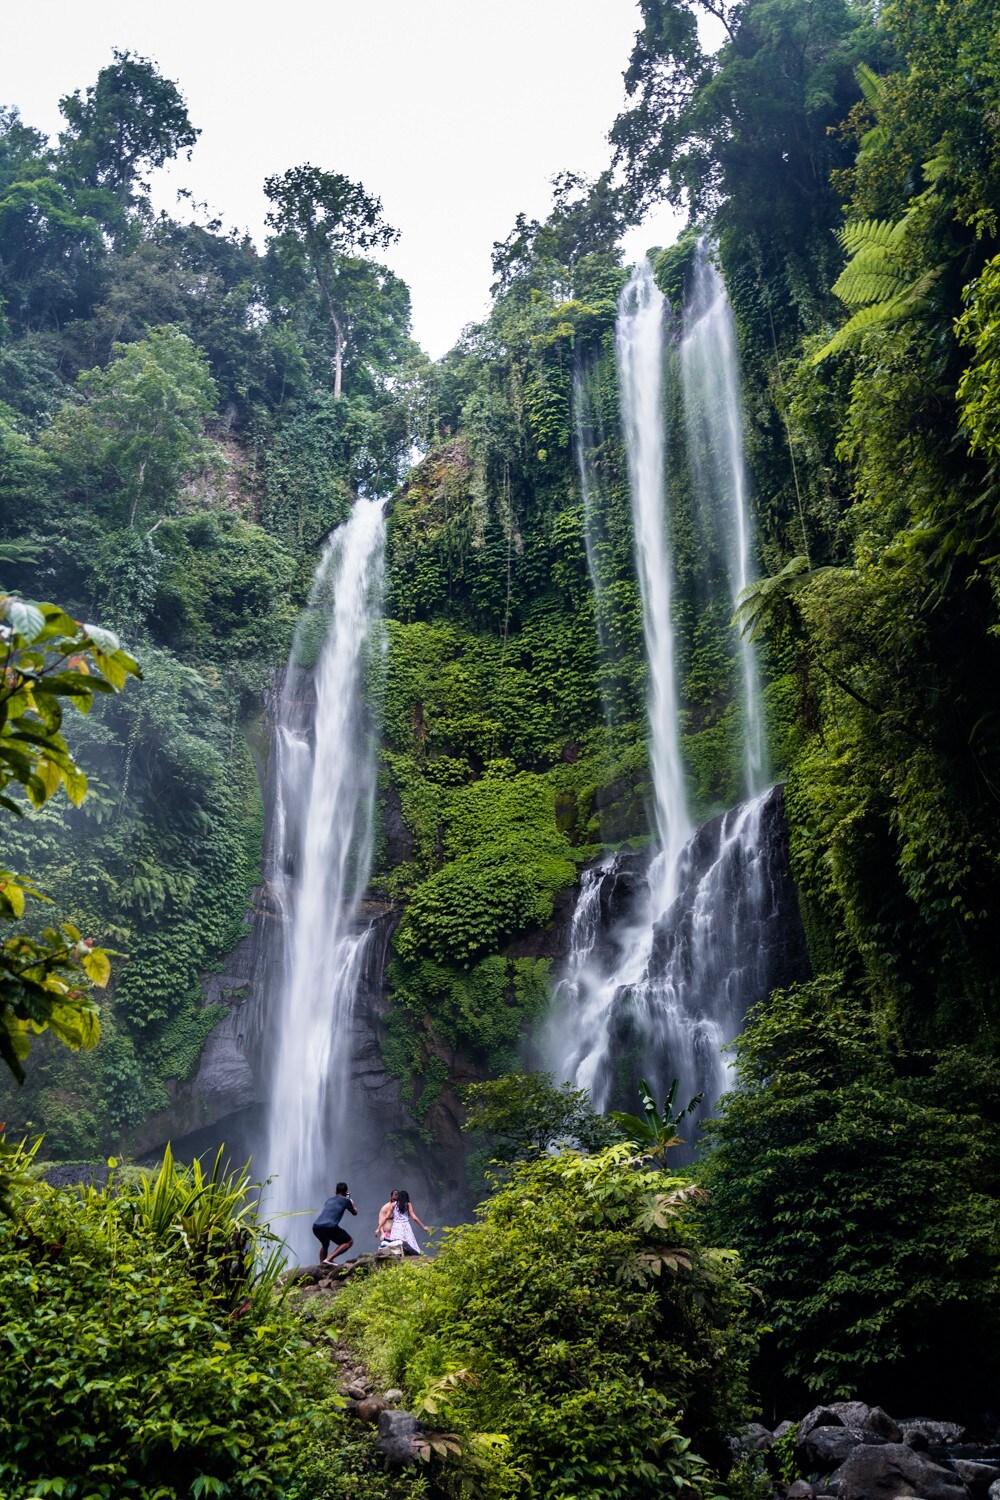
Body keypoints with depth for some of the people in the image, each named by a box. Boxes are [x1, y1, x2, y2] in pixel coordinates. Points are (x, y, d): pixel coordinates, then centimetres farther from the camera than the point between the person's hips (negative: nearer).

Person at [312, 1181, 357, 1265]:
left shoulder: (329, 1200, 28)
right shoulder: (346, 1200, 14)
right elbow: (354, 1212, 28)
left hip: (316, 1227, 6)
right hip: (330, 1226, -6)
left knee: (325, 1244, 35)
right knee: (349, 1242, 11)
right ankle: (328, 1259, -3)